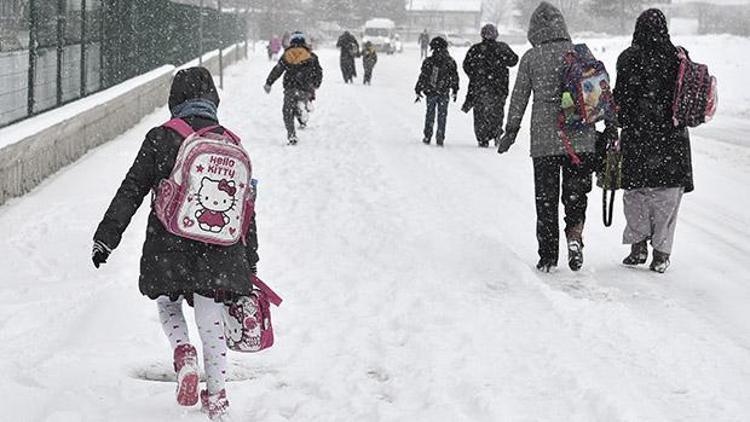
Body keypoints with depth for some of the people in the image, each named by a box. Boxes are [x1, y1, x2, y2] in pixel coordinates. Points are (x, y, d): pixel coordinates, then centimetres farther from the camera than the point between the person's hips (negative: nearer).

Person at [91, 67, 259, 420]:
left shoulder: (160, 138, -3)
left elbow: (131, 191, -3)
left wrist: (106, 237, 4)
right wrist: (249, 263, 18)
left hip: (169, 244, -2)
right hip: (219, 251, 2)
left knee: (167, 302, 22)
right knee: (211, 320, 11)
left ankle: (183, 352, -4)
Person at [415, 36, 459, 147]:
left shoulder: (428, 62, -9)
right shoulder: (450, 62, -2)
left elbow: (422, 77, -6)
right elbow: (455, 78, 6)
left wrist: (418, 91, 2)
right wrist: (455, 91, 18)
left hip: (431, 92, -1)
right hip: (444, 93, 1)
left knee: (430, 115, 12)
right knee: (442, 116, 8)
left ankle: (427, 137, 14)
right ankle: (440, 139, 5)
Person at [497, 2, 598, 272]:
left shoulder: (531, 58, -1)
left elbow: (519, 98, 2)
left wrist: (510, 132, 13)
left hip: (544, 140, -1)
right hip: (581, 139, 1)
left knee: (546, 199, 8)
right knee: (576, 193, 12)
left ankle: (548, 257, 9)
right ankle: (574, 234, -13)